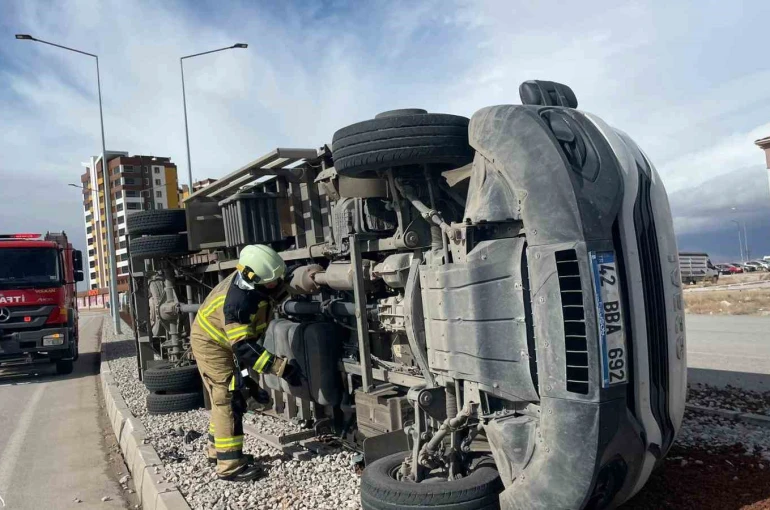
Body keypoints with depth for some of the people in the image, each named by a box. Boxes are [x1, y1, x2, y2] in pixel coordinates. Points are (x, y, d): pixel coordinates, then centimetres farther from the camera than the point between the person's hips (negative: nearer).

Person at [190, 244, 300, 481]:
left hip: (222, 340, 9)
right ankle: (229, 465, -5)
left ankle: (218, 450, 32)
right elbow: (245, 349, -38)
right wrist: (281, 367, -39)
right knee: (229, 400, -10)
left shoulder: (253, 276, -15)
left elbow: (284, 286, 7)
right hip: (211, 343, -9)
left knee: (223, 398, 18)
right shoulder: (238, 302, -38)